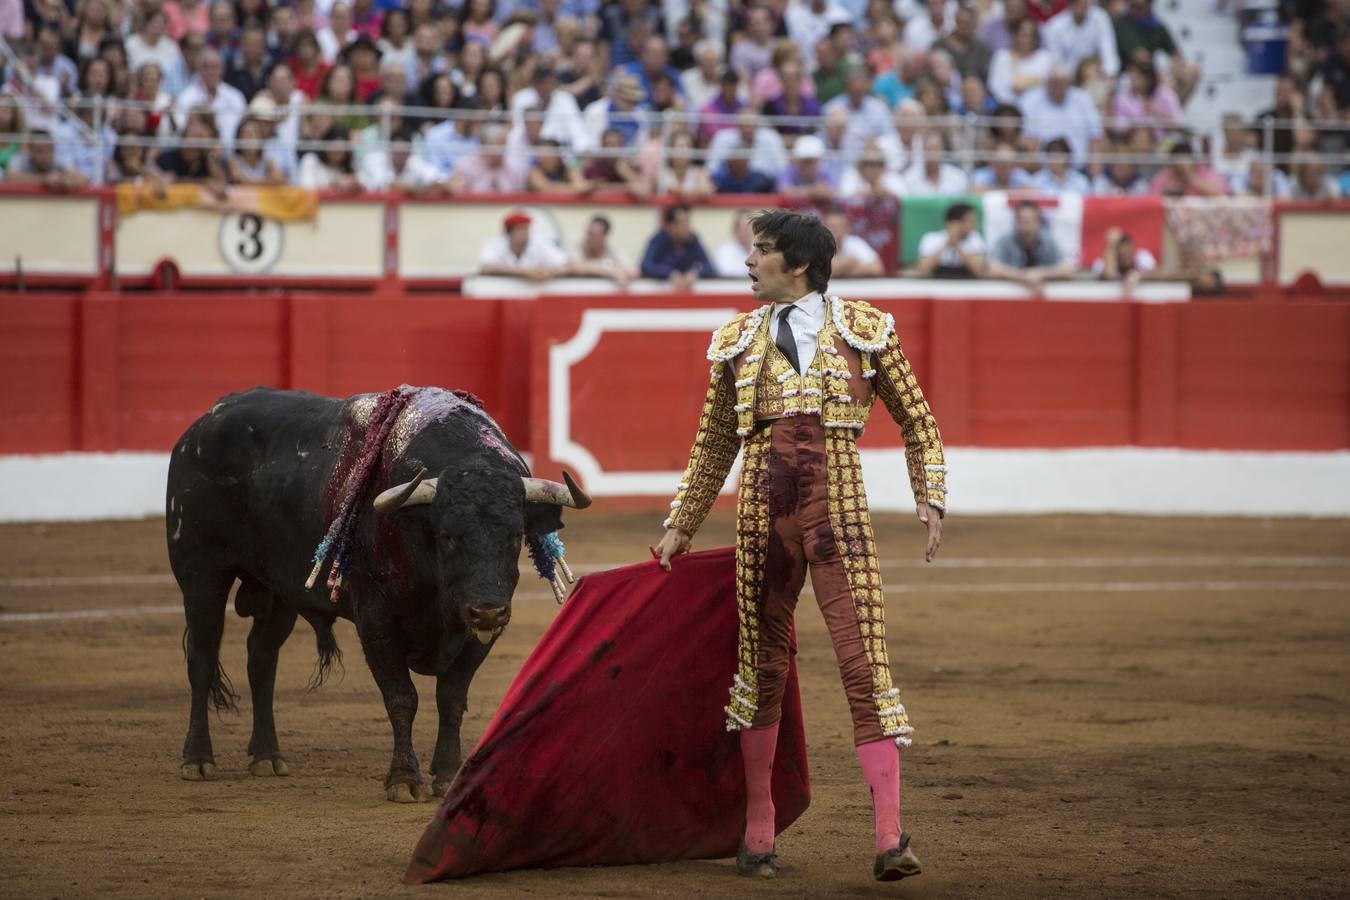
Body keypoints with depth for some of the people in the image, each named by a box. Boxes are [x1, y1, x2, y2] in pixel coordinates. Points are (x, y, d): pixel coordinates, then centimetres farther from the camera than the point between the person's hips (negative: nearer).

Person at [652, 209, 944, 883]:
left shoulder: (864, 329, 4)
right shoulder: (737, 341, 12)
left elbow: (916, 422, 9)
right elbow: (714, 445, 20)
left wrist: (930, 499, -2)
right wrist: (680, 526, 21)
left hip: (840, 518, -3)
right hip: (763, 517, 3)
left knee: (866, 668, -11)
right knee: (762, 669, 9)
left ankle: (890, 839, -13)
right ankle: (757, 835, 20)